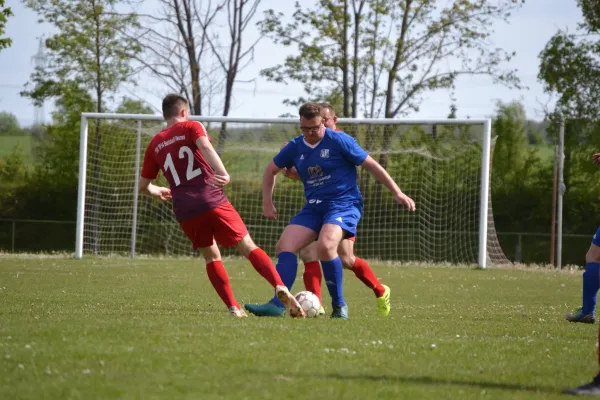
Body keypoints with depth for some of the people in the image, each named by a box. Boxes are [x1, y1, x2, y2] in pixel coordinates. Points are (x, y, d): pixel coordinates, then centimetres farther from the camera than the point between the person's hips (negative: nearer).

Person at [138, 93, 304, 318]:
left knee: (211, 256, 20)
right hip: (212, 201, -3)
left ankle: (233, 308, 6)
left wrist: (156, 191, 48)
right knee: (248, 248, -1)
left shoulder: (155, 145, 18)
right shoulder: (191, 127, 8)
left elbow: (143, 184, 26)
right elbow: (205, 147, -15)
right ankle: (280, 287, -23)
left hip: (185, 211, 3)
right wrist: (223, 173, -25)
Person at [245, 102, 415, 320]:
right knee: (285, 245, -12)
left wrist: (397, 193, -6)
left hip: (344, 205, -6)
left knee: (325, 245, -31)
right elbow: (271, 170, 24)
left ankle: (339, 305, -16)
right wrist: (267, 202, 18)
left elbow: (372, 165, -5)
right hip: (313, 207, 6)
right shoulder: (295, 147, 7)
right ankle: (277, 304, -14)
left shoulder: (339, 140, -9)